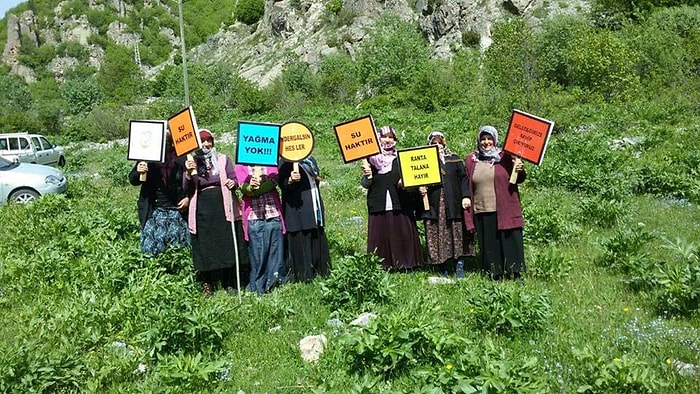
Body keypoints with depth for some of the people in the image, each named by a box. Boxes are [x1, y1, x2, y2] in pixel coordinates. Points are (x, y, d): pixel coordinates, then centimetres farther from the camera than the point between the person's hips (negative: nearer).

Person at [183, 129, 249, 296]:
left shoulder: (222, 159, 11)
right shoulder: (191, 162, 9)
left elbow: (234, 179, 7)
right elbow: (188, 189, 0)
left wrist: (233, 183, -17)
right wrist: (188, 173, -18)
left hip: (224, 207, 0)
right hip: (203, 210, 0)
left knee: (227, 243, 0)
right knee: (205, 246, 2)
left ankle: (230, 283, 11)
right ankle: (207, 284, 13)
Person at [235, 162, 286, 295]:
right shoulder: (241, 166, 11)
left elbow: (274, 181, -5)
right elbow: (243, 186, -5)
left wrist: (256, 189, -19)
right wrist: (250, 188, -28)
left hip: (273, 211, 1)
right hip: (253, 214, -1)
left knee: (275, 247, 0)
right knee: (257, 250, 0)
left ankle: (274, 282, 8)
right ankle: (258, 287, 8)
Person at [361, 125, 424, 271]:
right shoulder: (372, 159, 8)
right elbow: (365, 185, 7)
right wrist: (366, 177, -14)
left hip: (401, 206, 0)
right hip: (379, 208, 0)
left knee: (403, 235, 0)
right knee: (380, 236, -2)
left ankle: (405, 264, 10)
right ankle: (382, 266, 4)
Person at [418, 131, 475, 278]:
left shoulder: (454, 159, 11)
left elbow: (463, 178, 6)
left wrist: (466, 196, -4)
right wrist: (420, 188, -10)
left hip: (453, 204, 0)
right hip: (433, 205, 0)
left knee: (457, 233, 0)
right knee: (436, 236, 0)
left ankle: (460, 266, 7)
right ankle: (443, 271, 8)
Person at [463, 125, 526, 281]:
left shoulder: (505, 156, 5)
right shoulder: (471, 160, 12)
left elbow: (518, 179, 7)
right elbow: (466, 187, 13)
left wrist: (520, 171, -13)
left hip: (505, 210, -2)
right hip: (482, 212, 2)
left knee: (509, 242, -1)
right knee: (489, 245, 5)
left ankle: (515, 275, 8)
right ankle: (494, 277, 12)